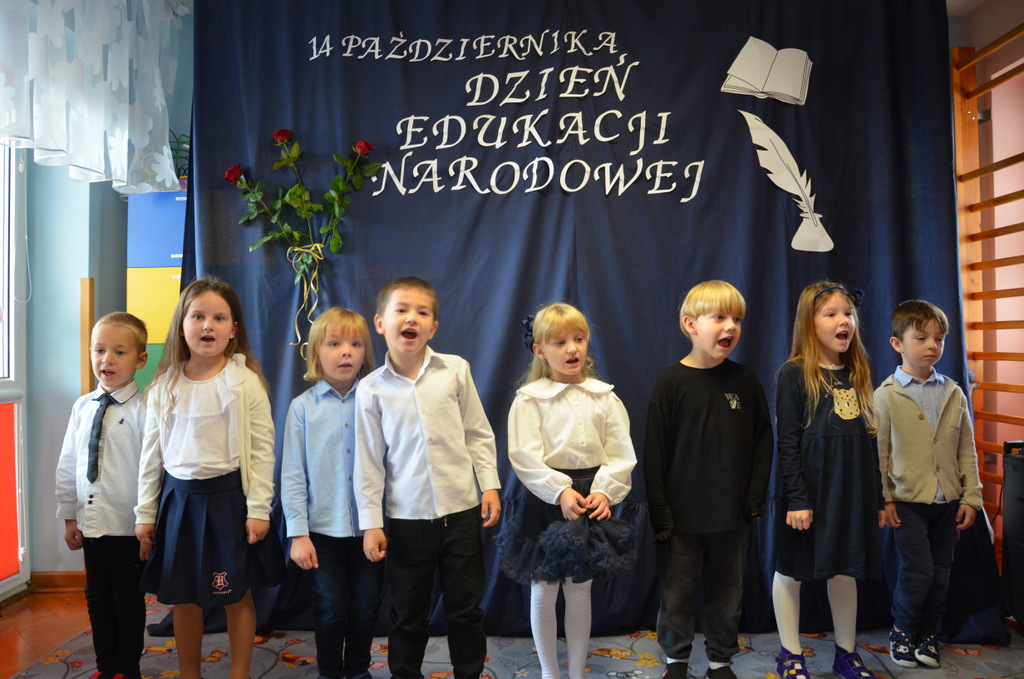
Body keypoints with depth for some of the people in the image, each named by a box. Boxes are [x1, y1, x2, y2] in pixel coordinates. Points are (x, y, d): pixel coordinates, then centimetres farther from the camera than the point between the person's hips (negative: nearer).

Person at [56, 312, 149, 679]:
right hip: (91, 525, 5)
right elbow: (68, 465, 9)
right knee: (97, 599, 17)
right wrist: (69, 517, 10)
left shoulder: (143, 410, -15)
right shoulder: (82, 407, 3)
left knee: (128, 601, 10)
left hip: (128, 528, -5)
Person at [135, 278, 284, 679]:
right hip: (179, 498, 3)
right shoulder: (164, 386, 3)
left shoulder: (246, 383, -7)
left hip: (229, 497, -3)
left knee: (237, 597, 7)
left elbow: (262, 450, -7)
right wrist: (145, 512, 9)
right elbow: (152, 453, 8)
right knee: (183, 598, 13)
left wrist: (258, 509, -10)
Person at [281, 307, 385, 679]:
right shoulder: (303, 406, -4)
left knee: (366, 606, 11)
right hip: (324, 528, -1)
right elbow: (293, 475, -3)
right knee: (332, 607, 9)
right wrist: (298, 533, -5)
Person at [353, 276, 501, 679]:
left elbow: (479, 434, 5)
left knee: (466, 608, 12)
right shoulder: (372, 388, -3)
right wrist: (371, 523, -1)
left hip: (462, 510, 0)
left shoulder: (455, 370, -3)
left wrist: (489, 484, 0)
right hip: (407, 519, 0)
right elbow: (368, 460, 0)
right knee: (408, 615, 13)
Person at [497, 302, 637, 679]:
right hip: (547, 501, -2)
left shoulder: (604, 396, 3)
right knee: (544, 591, 9)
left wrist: (605, 491, -13)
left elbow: (621, 453, 0)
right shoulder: (529, 398, -5)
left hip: (591, 500, 2)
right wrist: (561, 492, -21)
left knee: (580, 591, 13)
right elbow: (525, 457, -13)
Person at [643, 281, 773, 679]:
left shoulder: (745, 381, 0)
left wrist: (754, 498, -1)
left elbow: (763, 441, 5)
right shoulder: (670, 384, -8)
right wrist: (660, 515, -8)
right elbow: (654, 455, -7)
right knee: (677, 596, 9)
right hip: (682, 516, -2)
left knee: (726, 597, 14)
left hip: (730, 516, 2)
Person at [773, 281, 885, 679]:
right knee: (792, 570, 6)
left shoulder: (857, 376, 9)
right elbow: (787, 442, -11)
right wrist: (797, 499, -16)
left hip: (852, 491, 5)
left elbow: (869, 441, 13)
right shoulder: (794, 374, -8)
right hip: (809, 490, -5)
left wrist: (878, 498, 12)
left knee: (846, 570, 15)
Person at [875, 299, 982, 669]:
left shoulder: (954, 394, 5)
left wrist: (971, 496, 4)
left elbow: (966, 449, 8)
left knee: (941, 571, 10)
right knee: (918, 570, -6)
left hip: (948, 500, 4)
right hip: (908, 500, -4)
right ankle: (901, 630, 17)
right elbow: (878, 453, -5)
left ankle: (927, 633, 28)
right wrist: (883, 500, -8)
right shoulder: (886, 395, -6)